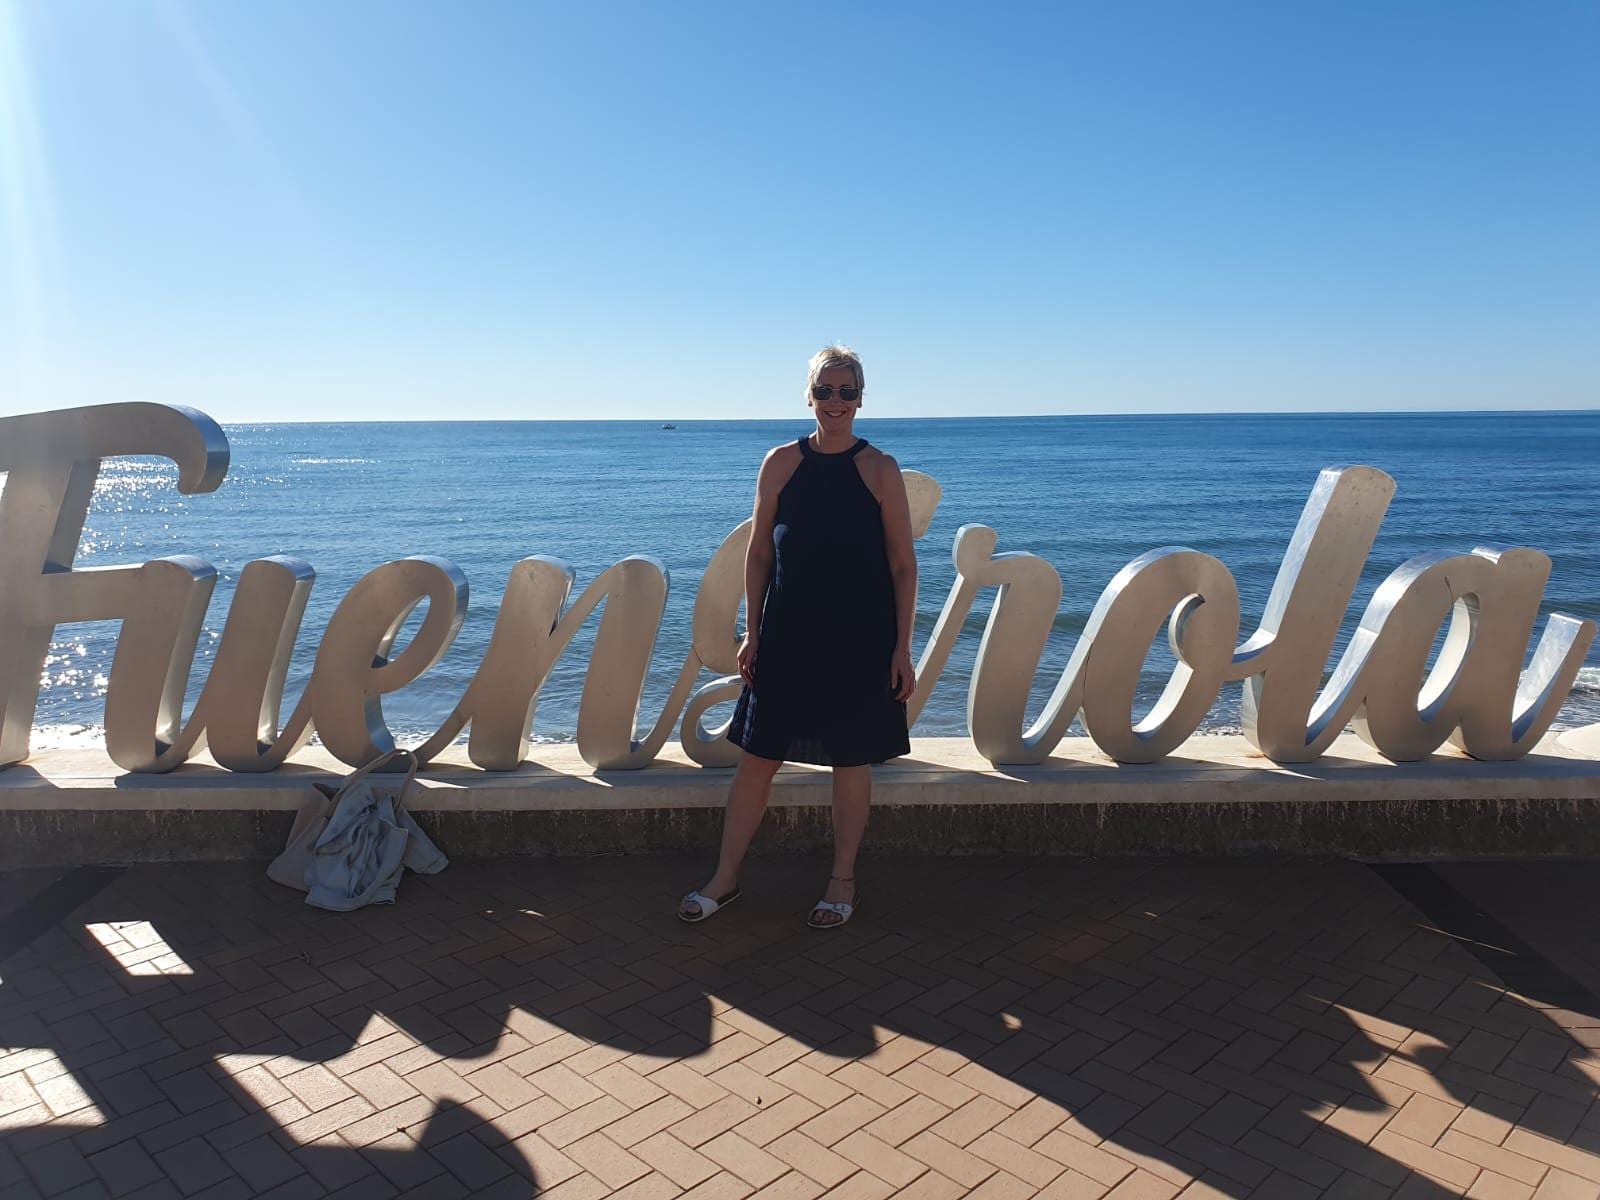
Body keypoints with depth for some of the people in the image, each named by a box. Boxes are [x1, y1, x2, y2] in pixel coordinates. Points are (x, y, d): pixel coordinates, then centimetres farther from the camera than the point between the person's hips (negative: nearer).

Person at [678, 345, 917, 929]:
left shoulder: (880, 469, -1)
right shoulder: (781, 463, 3)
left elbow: (903, 563, -1)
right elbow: (758, 553, 6)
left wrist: (902, 646, -5)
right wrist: (752, 632, 3)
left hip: (860, 639, -1)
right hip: (787, 634, 2)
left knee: (851, 760, 8)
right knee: (756, 756, 6)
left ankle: (843, 880, 25)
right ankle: (726, 877, 22)